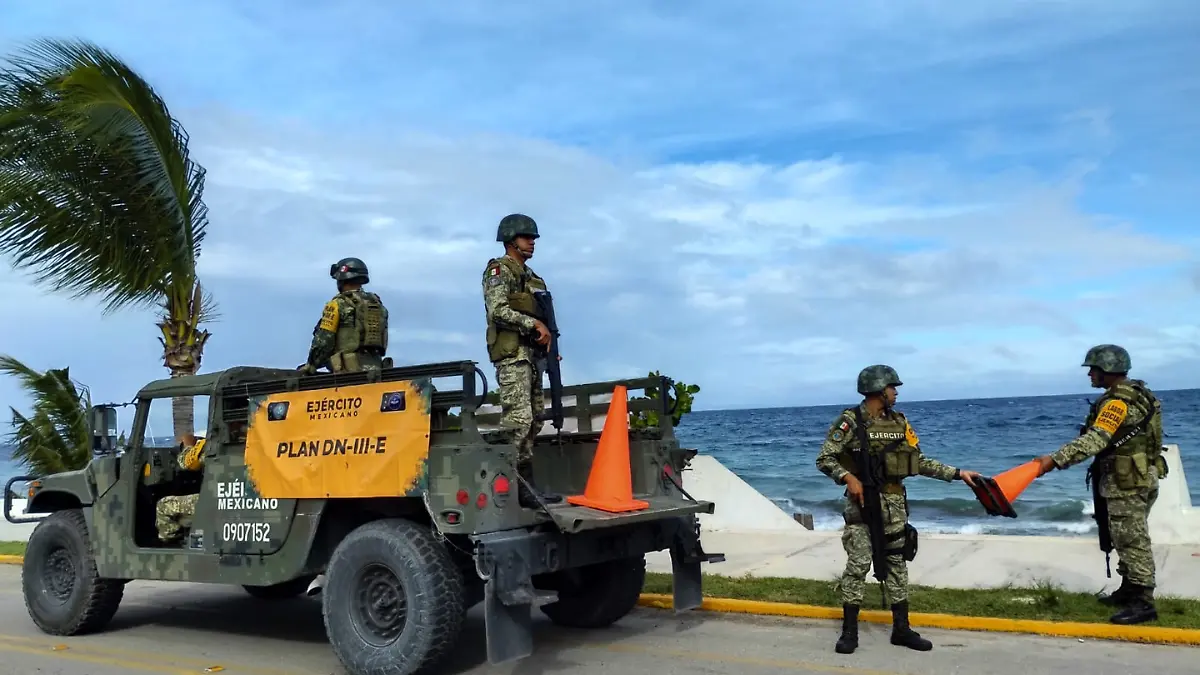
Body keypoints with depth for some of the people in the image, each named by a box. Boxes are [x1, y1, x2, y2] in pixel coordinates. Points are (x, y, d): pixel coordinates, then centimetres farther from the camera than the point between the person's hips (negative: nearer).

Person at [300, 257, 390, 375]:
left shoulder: (338, 304, -2)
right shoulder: (377, 304, 18)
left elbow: (323, 340, -4)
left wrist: (311, 365, 9)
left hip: (349, 370, -6)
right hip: (375, 368, 7)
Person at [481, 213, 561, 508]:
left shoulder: (530, 275, 22)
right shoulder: (499, 270, -4)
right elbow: (498, 311, -17)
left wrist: (546, 334, 7)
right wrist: (533, 323, -18)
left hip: (531, 354, 10)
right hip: (511, 354, -10)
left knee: (533, 419, 9)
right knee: (518, 418, -16)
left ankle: (525, 484, 13)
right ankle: (514, 487, -16)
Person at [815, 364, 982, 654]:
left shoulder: (900, 422, 8)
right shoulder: (849, 421, -9)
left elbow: (920, 462, 12)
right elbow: (824, 459, -9)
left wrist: (958, 473, 7)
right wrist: (848, 477, -24)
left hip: (894, 503, 5)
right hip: (861, 502, -5)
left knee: (897, 563, 10)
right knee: (858, 564, -3)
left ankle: (902, 629, 20)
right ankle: (849, 631, 7)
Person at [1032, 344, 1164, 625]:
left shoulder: (1119, 401, -20)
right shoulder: (1136, 394, 13)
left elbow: (1095, 440, -31)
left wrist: (1055, 459, -34)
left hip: (1128, 483, -10)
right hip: (1132, 479, 10)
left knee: (1133, 541, -6)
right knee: (1129, 540, 18)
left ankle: (1143, 603, -2)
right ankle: (1130, 591, 27)